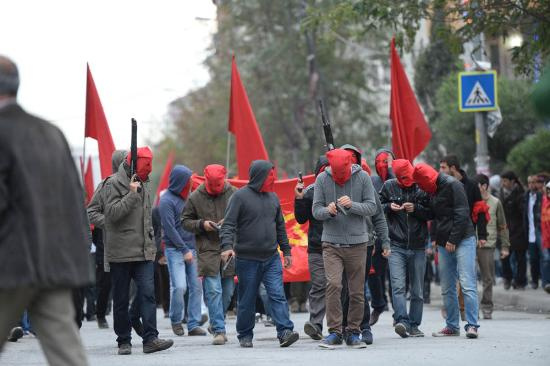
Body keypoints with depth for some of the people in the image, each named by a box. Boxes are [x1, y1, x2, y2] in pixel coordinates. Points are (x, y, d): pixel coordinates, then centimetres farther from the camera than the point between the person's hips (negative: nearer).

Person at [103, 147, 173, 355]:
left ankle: (150, 339, -13)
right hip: (121, 252, -5)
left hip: (143, 252, 5)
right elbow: (113, 213, -18)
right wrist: (132, 194, -19)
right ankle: (124, 341, 11)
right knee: (121, 299, 4)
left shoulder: (143, 184, 15)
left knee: (148, 293, -8)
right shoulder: (114, 184, -6)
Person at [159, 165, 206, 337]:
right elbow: (170, 229, -12)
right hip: (175, 250, -7)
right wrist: (184, 250, -12)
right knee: (179, 286, -15)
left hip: (190, 249, 7)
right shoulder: (166, 201, -9)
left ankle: (194, 324, 6)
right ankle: (176, 321, 6)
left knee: (196, 287, 1)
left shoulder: (186, 197, 12)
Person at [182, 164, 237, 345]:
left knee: (227, 292, 9)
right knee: (213, 291, -9)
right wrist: (202, 225, -10)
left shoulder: (234, 193, 2)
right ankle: (219, 330, -8)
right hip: (207, 250, -2)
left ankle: (216, 324, 30)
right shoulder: (195, 197, 1)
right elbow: (185, 221, 8)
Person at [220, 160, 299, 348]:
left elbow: (280, 226, 21)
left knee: (278, 295, -9)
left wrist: (286, 250, 20)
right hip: (247, 259, -4)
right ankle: (245, 335, 16)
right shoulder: (240, 196, -5)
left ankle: (285, 332, -15)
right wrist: (227, 246, -25)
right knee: (247, 300, 4)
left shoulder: (273, 197, 12)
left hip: (271, 258, 4)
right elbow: (228, 224, -10)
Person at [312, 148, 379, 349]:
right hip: (331, 243, -1)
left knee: (357, 291, 5)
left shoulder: (362, 177, -2)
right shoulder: (322, 179, -1)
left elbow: (372, 207, -3)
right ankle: (334, 332, -9)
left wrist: (352, 205, -20)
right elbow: (316, 210, 1)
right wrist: (328, 211, -21)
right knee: (333, 285, -15)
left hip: (357, 242, 1)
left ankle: (353, 332, 16)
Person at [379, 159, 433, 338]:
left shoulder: (423, 187, 3)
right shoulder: (389, 186, 5)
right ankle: (402, 321, -24)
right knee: (398, 286, -16)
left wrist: (416, 209, -12)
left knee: (417, 290, 6)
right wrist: (388, 207, -7)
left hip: (418, 247, 1)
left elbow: (432, 213, 4)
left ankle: (414, 325, 14)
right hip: (396, 246, -1)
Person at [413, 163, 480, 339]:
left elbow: (462, 214, -14)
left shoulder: (452, 185, -8)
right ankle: (452, 326, 13)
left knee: (467, 285, -12)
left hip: (463, 240, -9)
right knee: (447, 288, 8)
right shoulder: (433, 190, 17)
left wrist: (453, 240, -15)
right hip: (444, 244, 9)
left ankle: (472, 325, -15)